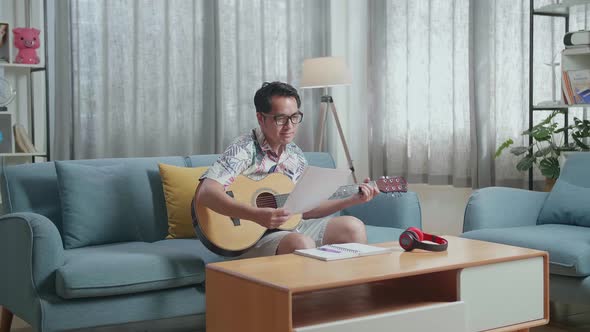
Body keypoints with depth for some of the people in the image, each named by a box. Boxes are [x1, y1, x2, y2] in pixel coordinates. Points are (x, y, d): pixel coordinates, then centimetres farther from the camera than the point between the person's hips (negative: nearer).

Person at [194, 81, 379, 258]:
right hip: (251, 236, -7)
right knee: (302, 243, -34)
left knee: (353, 227, -6)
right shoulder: (245, 149, -15)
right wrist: (257, 215, -38)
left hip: (291, 228, 8)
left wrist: (352, 200, 6)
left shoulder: (296, 155, 9)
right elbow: (204, 193, -29)